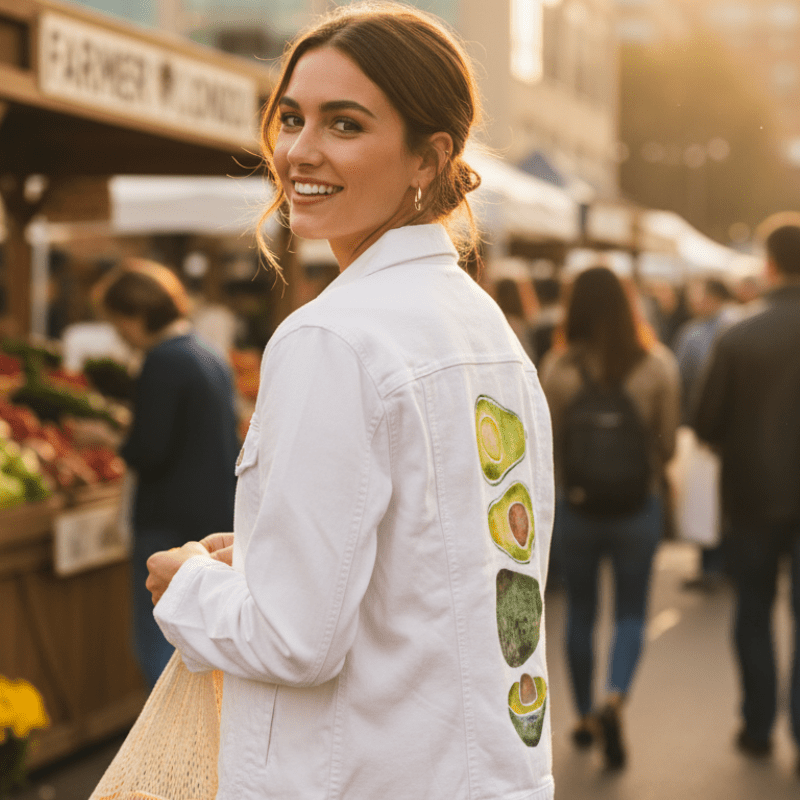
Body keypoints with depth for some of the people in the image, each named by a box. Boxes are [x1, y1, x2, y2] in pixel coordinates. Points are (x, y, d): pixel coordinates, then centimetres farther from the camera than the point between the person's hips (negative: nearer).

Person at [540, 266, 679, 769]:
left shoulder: (559, 368, -11)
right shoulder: (658, 364, -9)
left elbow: (548, 445, -4)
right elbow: (668, 443, -3)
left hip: (575, 506, 0)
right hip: (640, 507, 0)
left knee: (580, 613, 16)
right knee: (632, 614, 12)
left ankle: (586, 717, 26)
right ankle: (615, 700, -12)